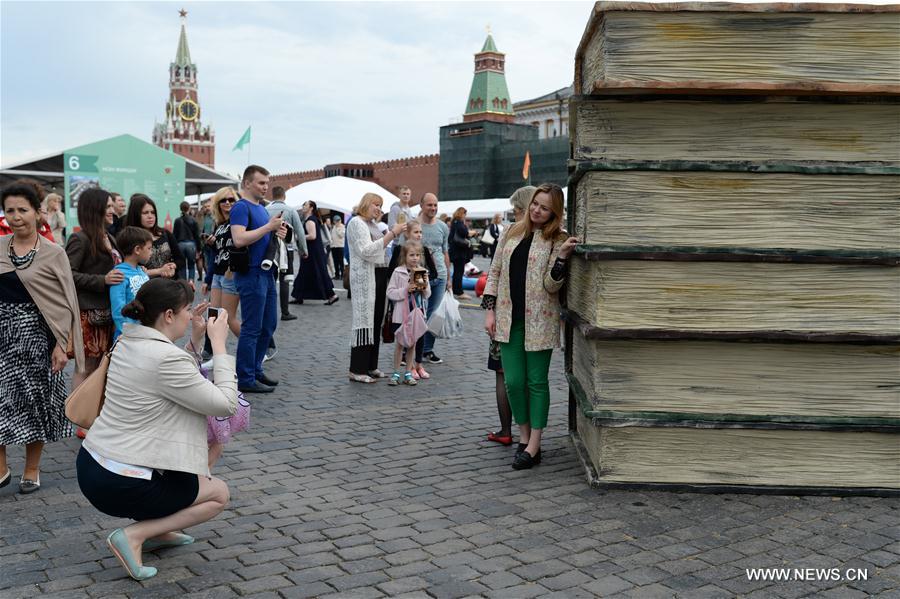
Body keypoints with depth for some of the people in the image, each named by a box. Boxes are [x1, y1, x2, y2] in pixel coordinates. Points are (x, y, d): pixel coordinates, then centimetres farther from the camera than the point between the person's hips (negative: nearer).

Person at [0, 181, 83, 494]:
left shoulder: (53, 253, -4)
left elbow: (64, 304, -4)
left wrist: (61, 345, -9)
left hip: (35, 333, -2)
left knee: (35, 400, 7)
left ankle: (31, 469, 22)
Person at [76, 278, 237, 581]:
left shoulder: (128, 342, 5)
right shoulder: (166, 358, -22)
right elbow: (227, 405, -15)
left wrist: (194, 339, 9)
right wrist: (219, 344, -9)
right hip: (118, 486, -9)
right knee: (219, 494, 11)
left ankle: (158, 530, 24)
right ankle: (135, 534, -3)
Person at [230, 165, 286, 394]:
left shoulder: (261, 208, 17)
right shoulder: (241, 207, -11)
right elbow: (239, 239, -24)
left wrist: (278, 232, 5)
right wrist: (269, 226, -21)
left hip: (266, 273, 9)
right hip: (251, 274, -9)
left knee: (268, 325, 15)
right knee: (252, 328, -4)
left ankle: (256, 370, 26)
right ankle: (246, 379, 5)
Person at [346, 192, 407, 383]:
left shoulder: (373, 224, 20)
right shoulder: (356, 222, -6)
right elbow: (366, 250, -18)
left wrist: (395, 233, 8)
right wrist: (392, 233, -18)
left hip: (380, 275, 8)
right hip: (364, 276, -8)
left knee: (376, 321, 8)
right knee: (365, 321, -7)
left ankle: (371, 366, 15)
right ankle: (357, 370, -3)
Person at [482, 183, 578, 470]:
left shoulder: (558, 240, -4)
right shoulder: (512, 232, 8)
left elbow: (551, 286, -10)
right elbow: (495, 271, 11)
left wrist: (562, 256, -25)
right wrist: (489, 309, 4)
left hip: (539, 321, -4)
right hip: (508, 319, 4)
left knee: (536, 382, 3)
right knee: (513, 382, 5)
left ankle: (534, 447, 10)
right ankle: (524, 437, 22)